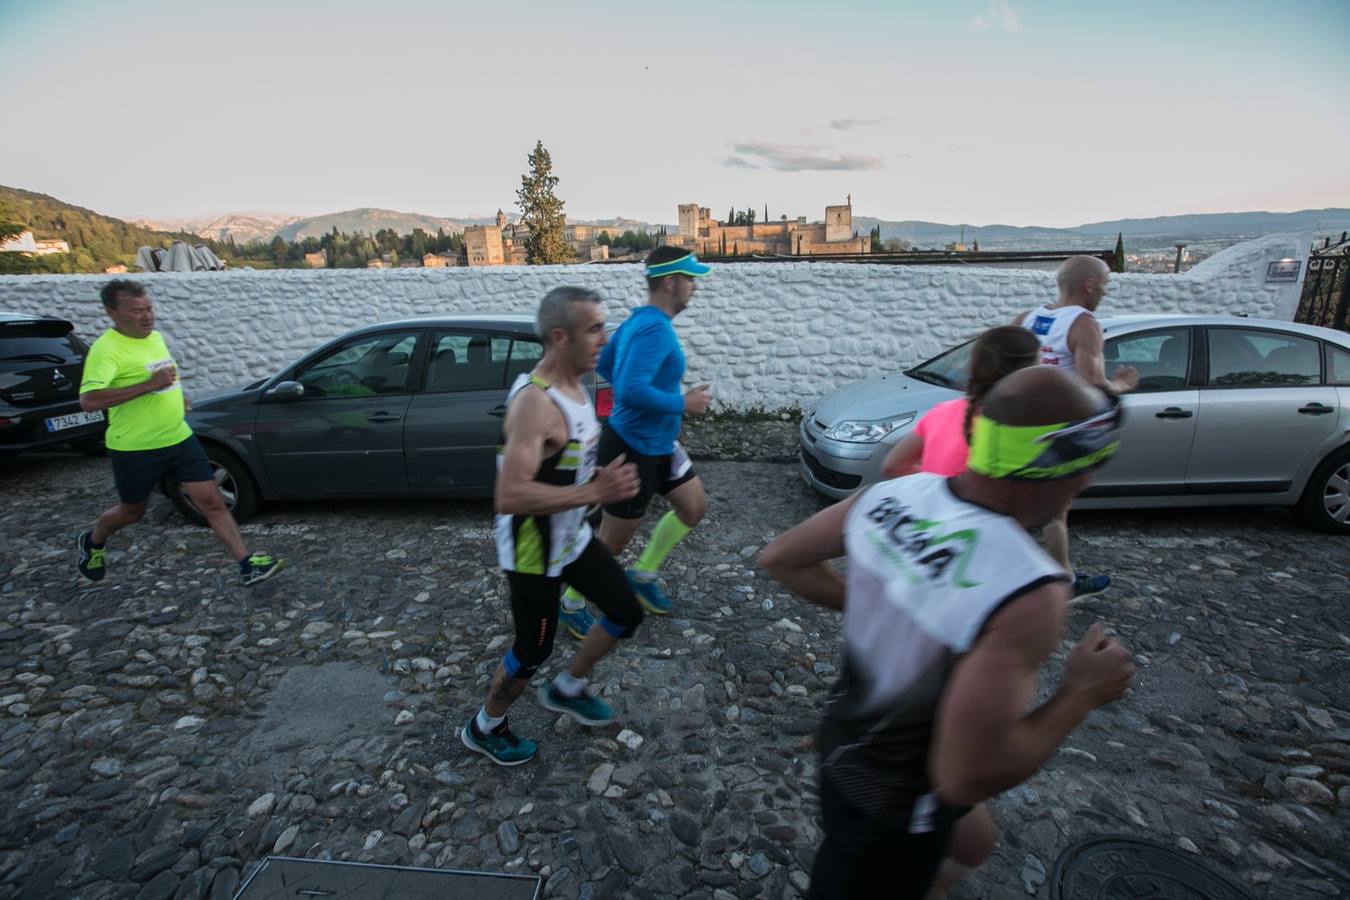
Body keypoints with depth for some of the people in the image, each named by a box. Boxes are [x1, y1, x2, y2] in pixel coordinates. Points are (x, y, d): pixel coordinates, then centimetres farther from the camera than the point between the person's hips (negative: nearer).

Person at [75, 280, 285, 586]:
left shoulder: (155, 336, 6)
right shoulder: (107, 348, -18)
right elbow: (89, 400, -32)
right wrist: (150, 385, -33)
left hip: (179, 438, 6)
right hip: (135, 449, -5)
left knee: (212, 502, -1)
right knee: (132, 512, 16)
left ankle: (248, 565, 0)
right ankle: (92, 542, 48)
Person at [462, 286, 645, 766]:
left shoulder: (576, 386, 2)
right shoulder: (534, 401, -29)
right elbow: (510, 496, -36)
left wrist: (603, 478, 2)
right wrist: (596, 492, -32)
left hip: (572, 537, 9)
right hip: (534, 551, -8)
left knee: (626, 614, 15)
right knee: (533, 652, 10)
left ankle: (566, 689, 39)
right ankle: (484, 728, 39)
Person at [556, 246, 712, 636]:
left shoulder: (639, 320, 6)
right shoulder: (655, 328, -25)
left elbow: (604, 364, 16)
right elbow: (631, 392, -36)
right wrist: (682, 404, -21)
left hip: (657, 443, 10)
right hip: (632, 449, -10)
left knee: (694, 507, 18)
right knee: (612, 542, 6)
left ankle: (643, 576, 31)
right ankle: (571, 604, 28)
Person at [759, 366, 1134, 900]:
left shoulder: (892, 494, -15)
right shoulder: (1028, 592, -35)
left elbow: (779, 558, -2)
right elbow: (966, 777, -33)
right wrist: (1082, 694, -20)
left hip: (844, 742, 7)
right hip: (896, 809, -7)